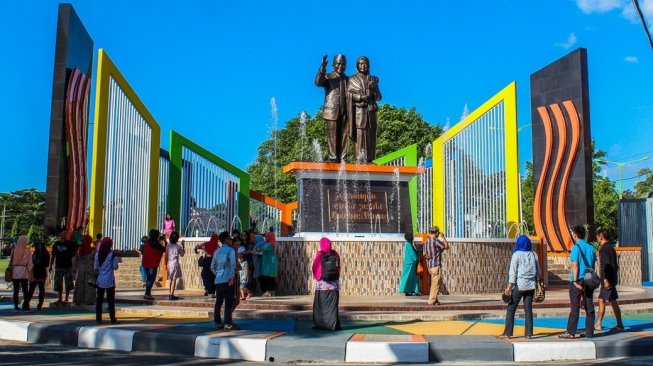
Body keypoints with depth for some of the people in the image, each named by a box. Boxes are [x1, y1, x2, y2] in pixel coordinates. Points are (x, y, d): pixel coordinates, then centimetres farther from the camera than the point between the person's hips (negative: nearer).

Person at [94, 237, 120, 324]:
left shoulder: (98, 254, 0)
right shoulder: (113, 254, -11)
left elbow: (95, 267, 3)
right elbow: (115, 267, -7)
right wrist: (117, 260, 9)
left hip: (100, 280, 3)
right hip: (110, 281, -3)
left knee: (99, 299, 11)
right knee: (111, 300, 3)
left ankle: (98, 318, 13)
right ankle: (113, 319, 4)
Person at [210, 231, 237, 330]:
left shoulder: (217, 251, 16)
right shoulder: (230, 250, -4)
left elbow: (213, 266, 18)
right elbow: (233, 264, -17)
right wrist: (231, 277, -15)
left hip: (218, 280, 7)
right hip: (227, 280, -7)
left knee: (218, 302, 10)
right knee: (228, 302, -4)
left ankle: (218, 323, 13)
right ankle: (227, 323, -8)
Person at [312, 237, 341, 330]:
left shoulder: (319, 254, -10)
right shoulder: (335, 254, -1)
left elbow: (315, 268, -5)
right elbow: (339, 268, 6)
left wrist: (317, 277, 12)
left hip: (322, 284, -3)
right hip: (334, 283, 3)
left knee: (320, 305, 7)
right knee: (332, 305, 7)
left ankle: (320, 324, 7)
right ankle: (333, 325, 5)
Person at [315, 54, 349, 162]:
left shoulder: (348, 79, 19)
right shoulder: (328, 77, 6)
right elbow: (318, 82, -15)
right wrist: (323, 67, -25)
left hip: (345, 111, 3)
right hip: (332, 111, -3)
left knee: (344, 135, 0)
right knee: (332, 135, -3)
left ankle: (342, 158, 3)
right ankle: (333, 158, 0)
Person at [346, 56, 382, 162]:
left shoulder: (373, 80, 15)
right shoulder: (352, 79, 8)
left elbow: (379, 96, 12)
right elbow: (348, 94, -2)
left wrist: (372, 93, -8)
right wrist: (360, 97, -14)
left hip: (371, 110, 3)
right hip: (359, 111, -3)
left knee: (371, 134, -1)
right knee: (360, 133, -10)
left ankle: (369, 158, 2)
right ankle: (360, 158, -9)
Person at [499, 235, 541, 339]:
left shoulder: (516, 255, -8)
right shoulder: (534, 255, 4)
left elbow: (513, 272, -12)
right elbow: (538, 272, 9)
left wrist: (509, 287, -12)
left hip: (519, 285, -4)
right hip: (531, 286, 4)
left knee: (511, 308, 2)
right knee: (528, 309, 10)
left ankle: (508, 333, 0)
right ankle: (528, 333, 10)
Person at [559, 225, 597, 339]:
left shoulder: (576, 247, -10)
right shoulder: (591, 247, 8)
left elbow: (575, 265, -15)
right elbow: (593, 265, 11)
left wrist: (575, 281, -15)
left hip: (578, 280, -6)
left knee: (575, 307, -3)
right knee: (589, 307, 8)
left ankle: (571, 332, 0)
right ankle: (589, 332, 12)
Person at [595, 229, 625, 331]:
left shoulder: (605, 248, -14)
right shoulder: (610, 247, 16)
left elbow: (606, 265, -22)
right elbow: (615, 265, 20)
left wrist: (605, 279, -24)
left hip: (607, 279, -10)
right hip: (611, 278, 10)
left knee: (613, 302, -5)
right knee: (601, 300, 12)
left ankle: (620, 325, -1)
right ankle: (598, 324, 15)